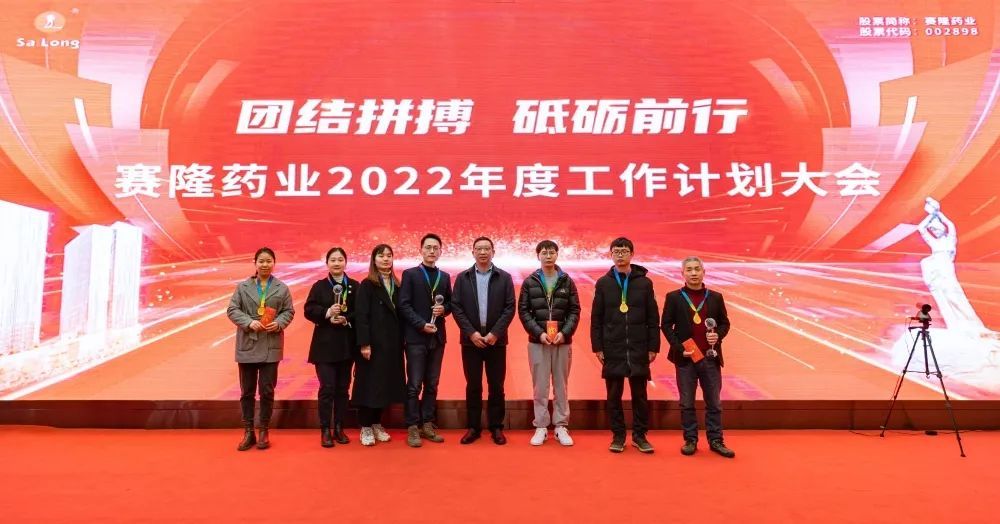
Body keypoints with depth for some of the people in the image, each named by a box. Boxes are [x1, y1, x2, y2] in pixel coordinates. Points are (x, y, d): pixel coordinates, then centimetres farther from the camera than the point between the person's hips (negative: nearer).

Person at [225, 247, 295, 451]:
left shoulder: (282, 288, 4)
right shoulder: (242, 286, 4)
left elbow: (289, 311, 4)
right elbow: (232, 310, 1)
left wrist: (279, 323, -16)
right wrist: (249, 322, -15)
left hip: (271, 346, -1)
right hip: (247, 345, 1)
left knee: (267, 391, 4)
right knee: (247, 391, 7)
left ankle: (264, 432, 17)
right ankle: (248, 432, 18)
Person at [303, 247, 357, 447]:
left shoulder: (355, 286, 5)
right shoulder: (319, 286, 3)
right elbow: (308, 310, -4)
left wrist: (346, 319, -18)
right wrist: (326, 313, -21)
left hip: (347, 344, 2)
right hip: (325, 344, -2)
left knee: (342, 388, 9)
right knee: (327, 387, -4)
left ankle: (339, 428, 19)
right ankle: (325, 431, 6)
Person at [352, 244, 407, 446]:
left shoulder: (396, 285, 12)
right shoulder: (367, 285, -5)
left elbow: (400, 314, 11)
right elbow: (361, 316, -11)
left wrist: (401, 341, 6)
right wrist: (364, 344, -18)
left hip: (392, 343, 6)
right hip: (373, 342, -6)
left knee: (386, 383, 10)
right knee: (369, 383, 0)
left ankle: (377, 424, 22)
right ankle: (366, 428, 11)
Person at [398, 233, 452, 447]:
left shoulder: (444, 277, 13)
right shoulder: (410, 274, -1)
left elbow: (449, 303, 15)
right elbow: (404, 305, -7)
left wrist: (443, 309, -8)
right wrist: (422, 324, -16)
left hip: (437, 337, 5)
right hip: (416, 337, -4)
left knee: (432, 384, 9)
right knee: (414, 385, -2)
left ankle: (427, 425, 18)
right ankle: (413, 428, 6)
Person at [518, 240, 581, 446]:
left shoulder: (567, 281, 5)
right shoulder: (529, 282, 3)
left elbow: (575, 311, 4)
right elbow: (523, 311, 0)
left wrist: (565, 332, -11)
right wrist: (539, 333, -11)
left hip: (563, 342, 1)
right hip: (537, 342, -1)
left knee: (561, 386, 7)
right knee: (540, 387, 4)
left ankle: (561, 427, 16)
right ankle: (541, 427, 13)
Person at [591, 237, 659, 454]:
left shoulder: (644, 282, 3)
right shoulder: (603, 283, 3)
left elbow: (653, 319, 3)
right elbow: (596, 319, 3)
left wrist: (653, 347, -1)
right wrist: (597, 347, -2)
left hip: (638, 350, 0)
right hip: (612, 349, 0)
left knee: (640, 395, 7)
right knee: (614, 396, 7)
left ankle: (640, 435, 20)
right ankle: (618, 435, 19)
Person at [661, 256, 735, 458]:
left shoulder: (715, 297, 7)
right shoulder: (674, 297, 1)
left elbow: (725, 323, 12)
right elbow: (666, 325, 1)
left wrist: (718, 335, -9)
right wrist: (679, 347, -10)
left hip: (710, 358, 2)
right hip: (685, 358, -2)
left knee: (714, 403, 7)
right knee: (687, 403, 6)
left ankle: (716, 441, 17)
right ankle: (690, 440, 15)